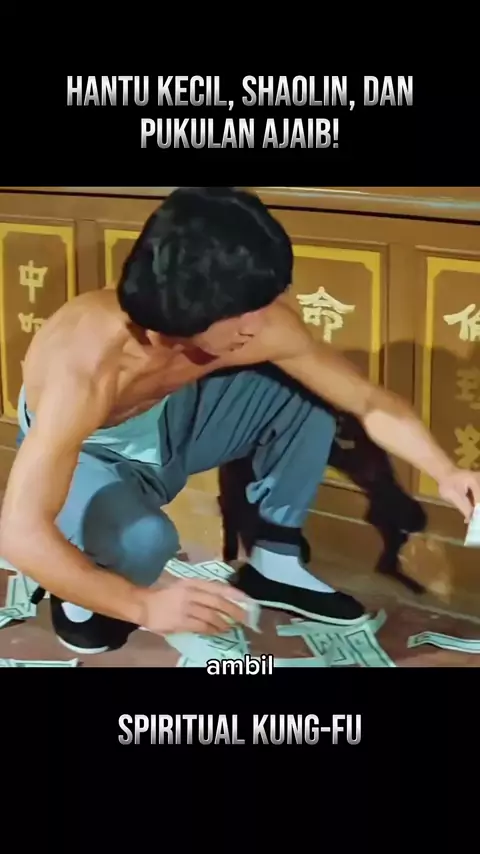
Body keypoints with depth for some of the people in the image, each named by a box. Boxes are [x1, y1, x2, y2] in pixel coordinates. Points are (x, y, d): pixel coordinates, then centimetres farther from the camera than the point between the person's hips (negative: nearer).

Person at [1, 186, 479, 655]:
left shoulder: (257, 323, -28)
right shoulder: (85, 370, -44)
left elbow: (368, 399, -16)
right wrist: (144, 605, -45)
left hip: (163, 421, 5)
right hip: (85, 456, -5)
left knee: (303, 394, -12)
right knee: (142, 541, -37)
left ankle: (273, 563, 6)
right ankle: (78, 598, -1)